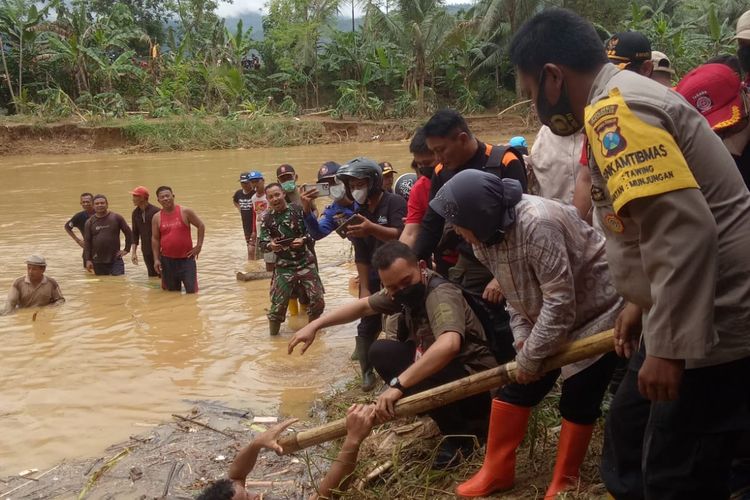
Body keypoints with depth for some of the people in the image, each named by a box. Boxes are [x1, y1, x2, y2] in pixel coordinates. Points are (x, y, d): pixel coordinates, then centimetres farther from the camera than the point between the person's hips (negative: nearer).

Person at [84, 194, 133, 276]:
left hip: (115, 260, -2)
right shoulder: (90, 222, 5)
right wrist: (88, 260, -3)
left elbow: (128, 233, 5)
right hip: (98, 262, 2)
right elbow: (87, 242, 4)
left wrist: (126, 249, 0)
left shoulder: (116, 218, 0)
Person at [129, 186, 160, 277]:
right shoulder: (136, 213, 6)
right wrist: (133, 251, 7)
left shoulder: (155, 211, -11)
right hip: (146, 252, 5)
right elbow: (135, 233, 12)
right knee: (152, 276, 9)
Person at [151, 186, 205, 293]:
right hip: (167, 259, 2)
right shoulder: (157, 218, 1)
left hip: (186, 258, -2)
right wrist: (156, 259, 0)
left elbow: (201, 225, 2)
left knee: (192, 290, -4)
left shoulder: (185, 212, -6)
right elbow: (155, 239, 6)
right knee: (172, 291, 10)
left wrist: (199, 246, -4)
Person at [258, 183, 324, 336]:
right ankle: (273, 333, 13)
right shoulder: (267, 219, -2)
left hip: (306, 262, 0)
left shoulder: (298, 210, -5)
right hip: (284, 266, 0)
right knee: (279, 301, -6)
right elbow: (262, 242, -4)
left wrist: (303, 239, -21)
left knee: (317, 299, 1)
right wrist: (270, 245, -26)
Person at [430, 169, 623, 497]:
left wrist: (532, 356, -24)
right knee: (517, 385, 5)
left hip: (596, 312, -8)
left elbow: (560, 301, -33)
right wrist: (522, 336, -9)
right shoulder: (486, 232, -9)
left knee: (578, 398, -4)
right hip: (546, 318, 8)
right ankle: (497, 471, 18)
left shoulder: (537, 225, -36)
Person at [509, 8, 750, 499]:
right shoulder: (626, 98, 14)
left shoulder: (615, 110, -19)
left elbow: (685, 232, -27)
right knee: (628, 435, 22)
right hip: (689, 316, 11)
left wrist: (668, 346, -24)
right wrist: (640, 306, 26)